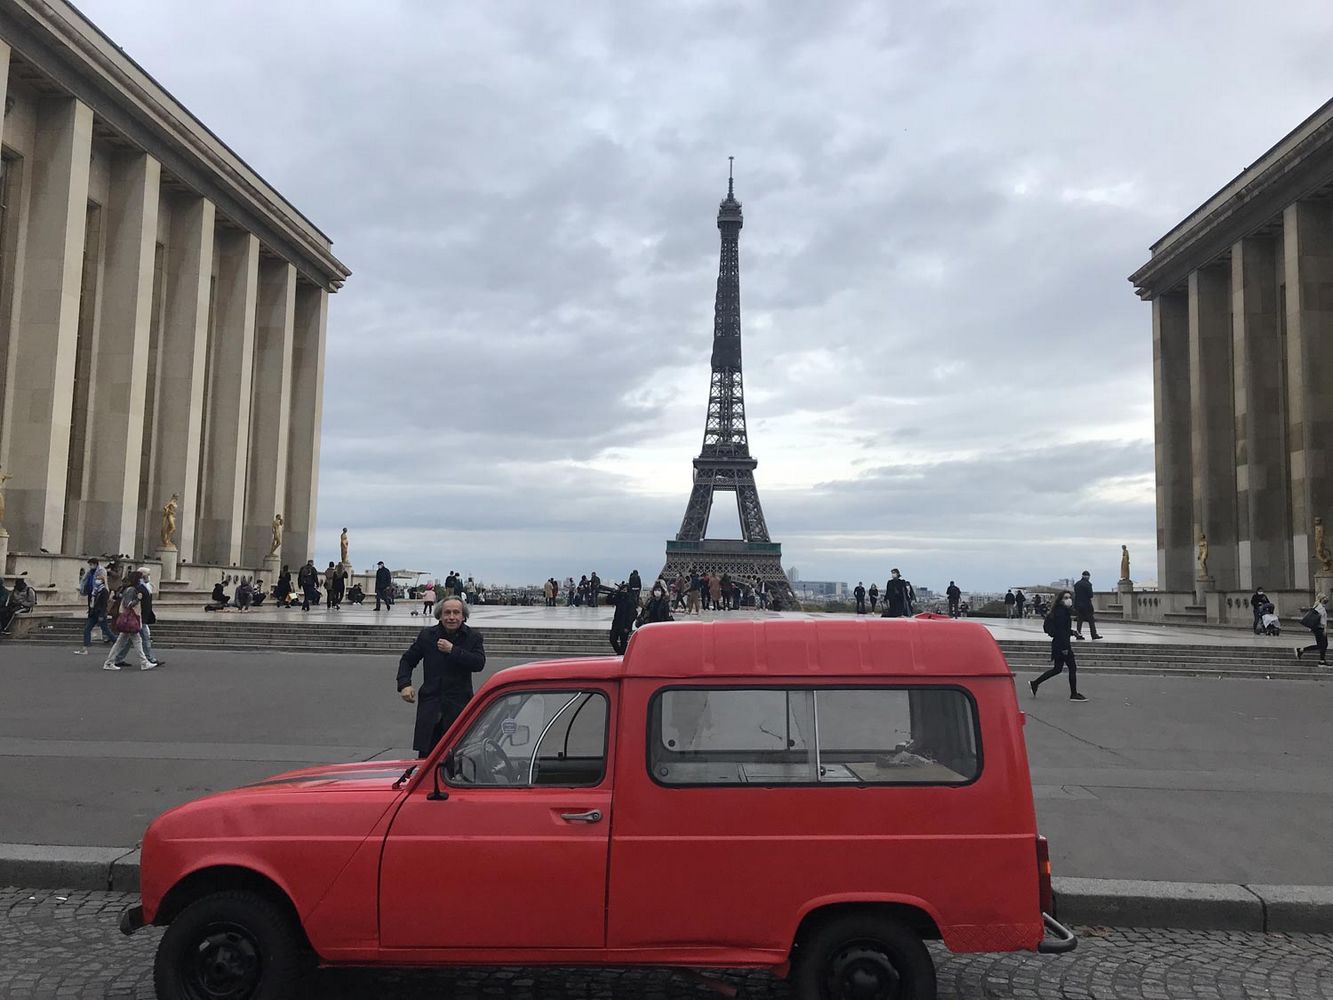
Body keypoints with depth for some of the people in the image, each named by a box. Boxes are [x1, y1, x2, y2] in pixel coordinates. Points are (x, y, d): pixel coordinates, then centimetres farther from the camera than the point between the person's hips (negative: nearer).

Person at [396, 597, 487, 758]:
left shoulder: (473, 637, 1)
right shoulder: (427, 635, 6)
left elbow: (479, 663, -15)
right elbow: (407, 660, 14)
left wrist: (453, 650, -17)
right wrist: (404, 684, -2)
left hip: (459, 706, -1)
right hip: (430, 703, 1)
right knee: (425, 755, 2)